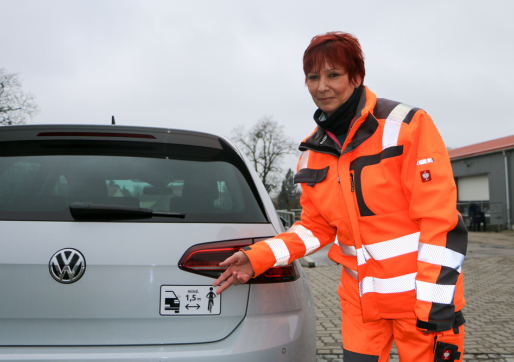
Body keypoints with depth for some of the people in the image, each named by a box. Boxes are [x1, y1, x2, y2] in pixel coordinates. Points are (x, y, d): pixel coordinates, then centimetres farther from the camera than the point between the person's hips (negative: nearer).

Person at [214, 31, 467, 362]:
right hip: (360, 297, 5)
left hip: (419, 296, -4)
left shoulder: (407, 126, -11)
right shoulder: (313, 153, 5)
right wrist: (258, 258, -1)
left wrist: (439, 305, -17)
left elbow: (441, 220, -14)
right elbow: (316, 226, 12)